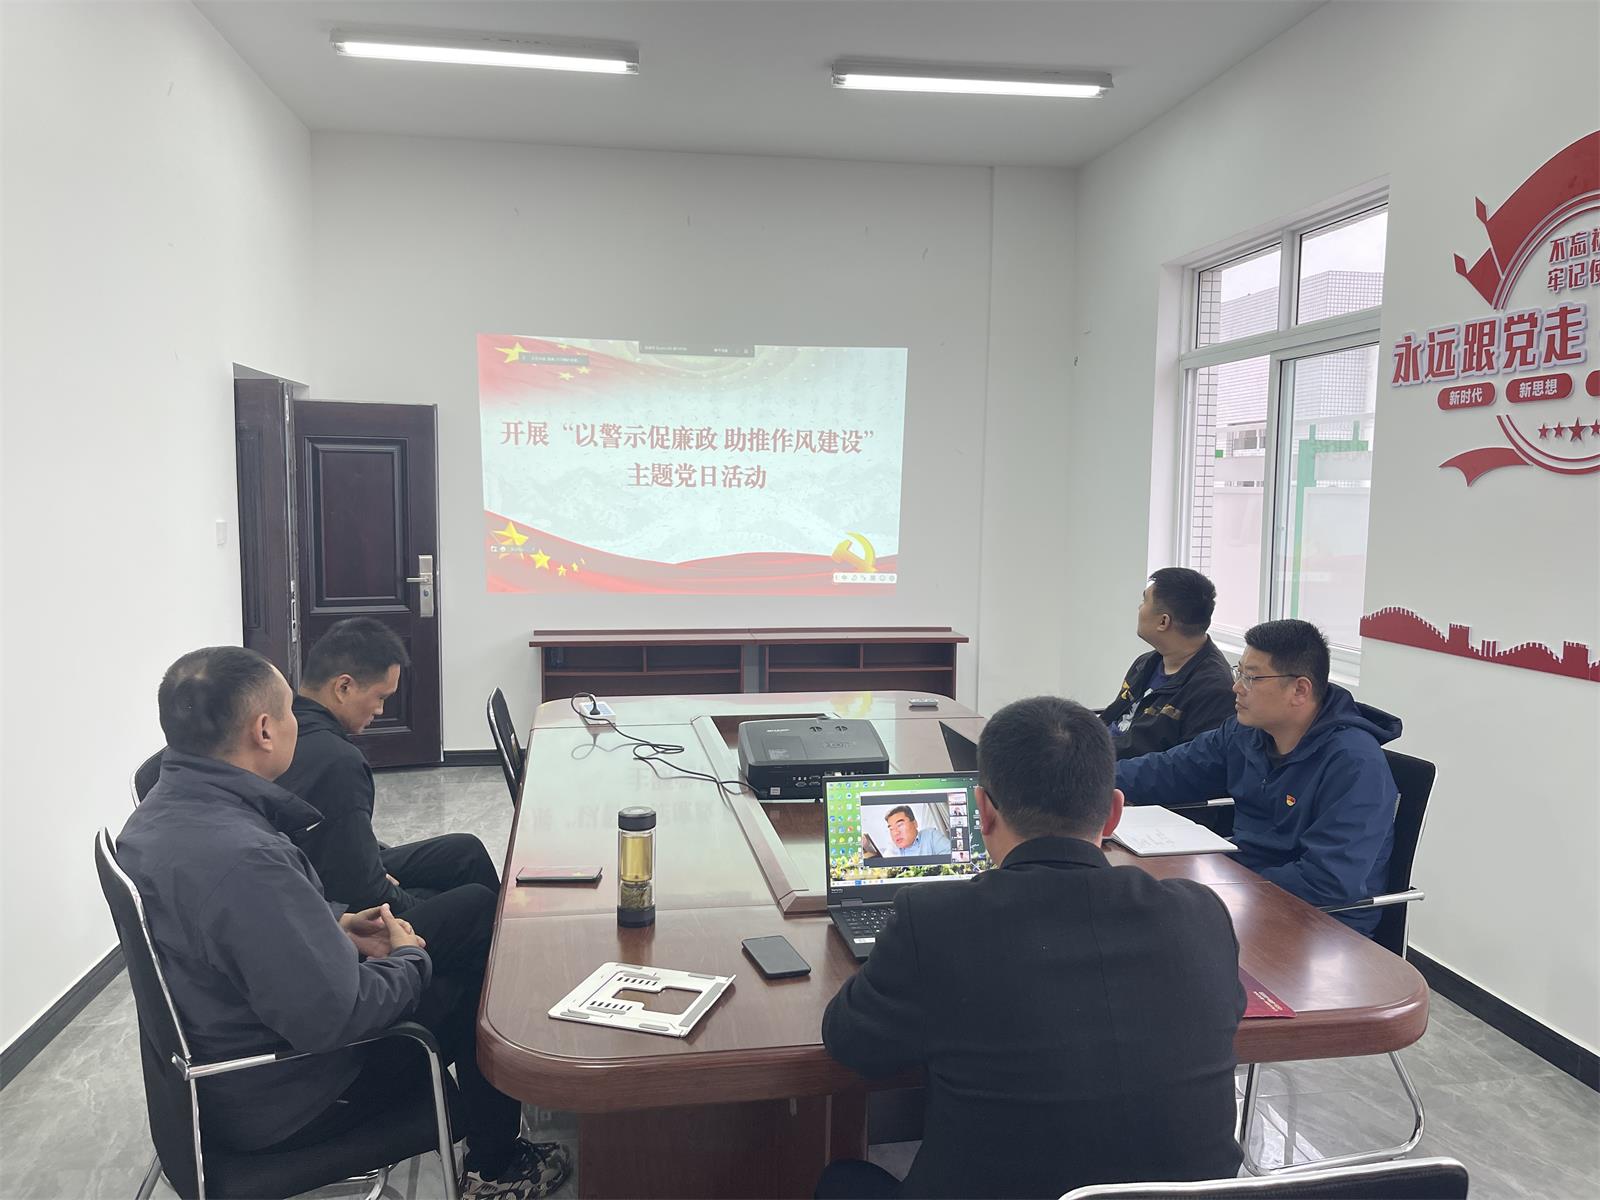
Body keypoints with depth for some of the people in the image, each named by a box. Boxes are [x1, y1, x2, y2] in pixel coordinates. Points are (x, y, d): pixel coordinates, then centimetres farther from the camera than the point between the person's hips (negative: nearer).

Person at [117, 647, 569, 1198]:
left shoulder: (156, 813, -5)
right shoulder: (244, 860, -37)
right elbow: (334, 1017, -33)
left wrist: (335, 927, 4)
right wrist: (409, 960, -15)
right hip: (277, 1103, -9)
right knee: (480, 997, 5)